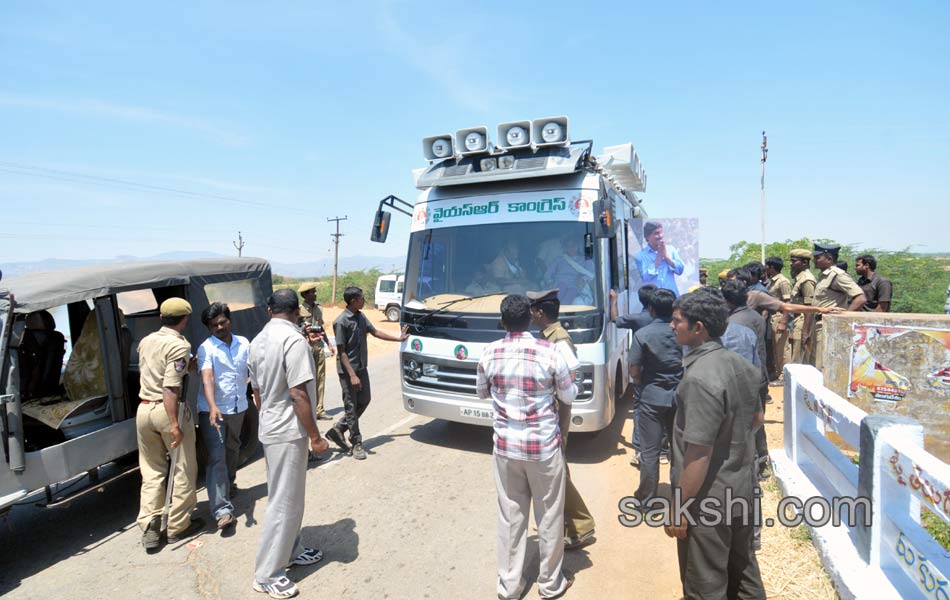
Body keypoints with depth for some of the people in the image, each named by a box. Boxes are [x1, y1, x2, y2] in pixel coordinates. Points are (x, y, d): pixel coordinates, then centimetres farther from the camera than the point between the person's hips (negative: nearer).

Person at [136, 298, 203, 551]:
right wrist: (174, 424, -22)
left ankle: (149, 528, 15)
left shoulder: (146, 341, 9)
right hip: (169, 410, -7)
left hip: (144, 409, 7)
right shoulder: (179, 345, -14)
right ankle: (178, 526, 19)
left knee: (151, 471, 17)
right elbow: (171, 387, -22)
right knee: (183, 470, 9)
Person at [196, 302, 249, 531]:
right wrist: (213, 407, -38)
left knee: (232, 449, 23)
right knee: (216, 457, -9)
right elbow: (207, 378, -26)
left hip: (238, 407, 5)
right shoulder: (206, 348, -13)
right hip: (213, 410, -5)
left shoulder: (244, 343, 1)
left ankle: (228, 484, 47)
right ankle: (222, 509, -9)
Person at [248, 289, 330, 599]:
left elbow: (257, 390, 15)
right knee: (284, 501, 1)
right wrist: (315, 436, -17)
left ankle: (291, 551, 35)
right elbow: (298, 394, -23)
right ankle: (267, 575, 11)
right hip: (289, 431, -9)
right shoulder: (294, 340, -21)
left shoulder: (258, 340, 8)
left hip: (269, 427, 9)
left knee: (286, 495, 21)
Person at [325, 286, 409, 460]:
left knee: (364, 401, 14)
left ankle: (339, 429, 27)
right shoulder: (341, 322, -18)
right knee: (351, 406, 2)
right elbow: (341, 352, -18)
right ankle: (357, 443, 13)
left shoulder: (361, 316, 5)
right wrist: (352, 375, -22)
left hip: (361, 367, 8)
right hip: (348, 370, -8)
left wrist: (399, 338, 22)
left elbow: (375, 332, 18)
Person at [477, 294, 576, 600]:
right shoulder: (550, 352, -15)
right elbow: (569, 397, -2)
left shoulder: (489, 353, -6)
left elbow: (482, 393, 10)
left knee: (510, 516, 16)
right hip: (544, 447, -2)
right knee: (549, 516, 16)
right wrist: (568, 383, 18)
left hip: (505, 446, 3)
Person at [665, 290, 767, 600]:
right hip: (741, 488, 9)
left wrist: (679, 506, -19)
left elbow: (699, 453, -27)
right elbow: (757, 419, 16)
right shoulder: (739, 363, 1)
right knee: (743, 571, 26)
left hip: (708, 500, -9)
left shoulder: (700, 378, -27)